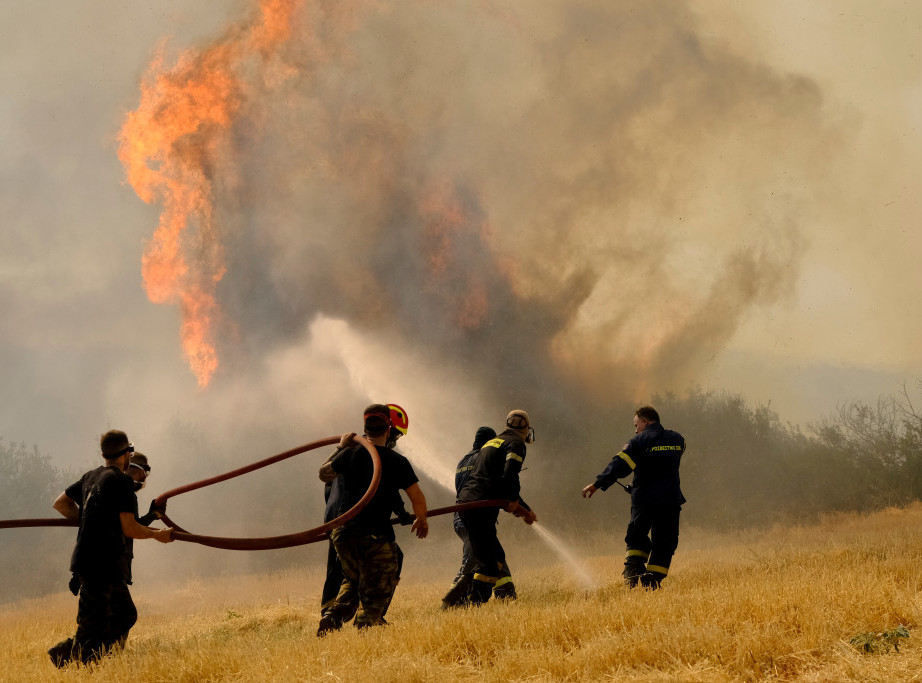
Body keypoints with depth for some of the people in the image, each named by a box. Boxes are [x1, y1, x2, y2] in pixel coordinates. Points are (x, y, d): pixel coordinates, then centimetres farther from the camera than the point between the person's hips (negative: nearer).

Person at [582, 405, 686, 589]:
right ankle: (652, 582, -2)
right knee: (664, 543, 6)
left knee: (636, 539, 15)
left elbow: (620, 464, -13)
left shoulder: (639, 441, -5)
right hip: (671, 498, 2)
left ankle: (633, 569, -4)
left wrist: (598, 484, -16)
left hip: (644, 498, -2)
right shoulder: (677, 440, 9)